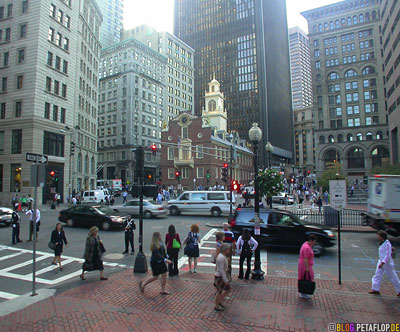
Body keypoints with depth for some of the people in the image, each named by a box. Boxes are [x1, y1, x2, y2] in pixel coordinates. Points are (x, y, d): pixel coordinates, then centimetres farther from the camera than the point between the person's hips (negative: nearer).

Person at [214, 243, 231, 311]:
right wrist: (226, 280, -21)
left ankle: (220, 301, 31)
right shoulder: (221, 257, -26)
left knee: (228, 288, 18)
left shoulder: (222, 255, 5)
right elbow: (221, 270, -26)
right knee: (219, 292, 7)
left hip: (223, 275, 9)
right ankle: (216, 306, 25)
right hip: (220, 277, -9)